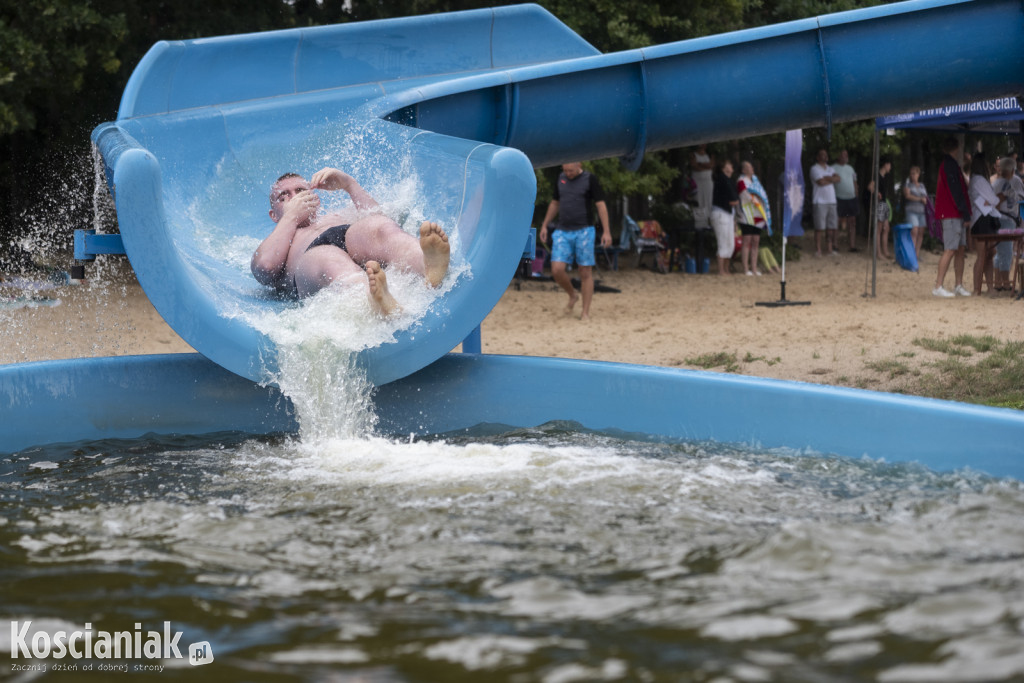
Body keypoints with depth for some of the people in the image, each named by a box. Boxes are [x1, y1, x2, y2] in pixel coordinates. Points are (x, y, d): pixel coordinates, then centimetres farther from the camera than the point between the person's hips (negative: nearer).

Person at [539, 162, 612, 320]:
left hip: (583, 231, -4)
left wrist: (606, 231, -11)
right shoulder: (561, 179, 10)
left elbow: (601, 205, -5)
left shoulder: (590, 179, -4)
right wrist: (544, 225, 19)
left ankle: (585, 311, 7)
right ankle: (572, 296, 18)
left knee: (585, 272, -1)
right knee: (557, 270, -8)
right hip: (563, 232, 4)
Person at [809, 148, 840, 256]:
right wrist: (831, 180, 1)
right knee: (819, 227, -7)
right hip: (820, 202, -6)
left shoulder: (830, 169, 19)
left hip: (831, 200, 6)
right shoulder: (815, 169, -1)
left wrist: (826, 178, -9)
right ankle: (818, 249, -5)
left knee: (832, 226, 4)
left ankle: (831, 248, 9)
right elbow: (820, 182, -14)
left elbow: (837, 179, 3)